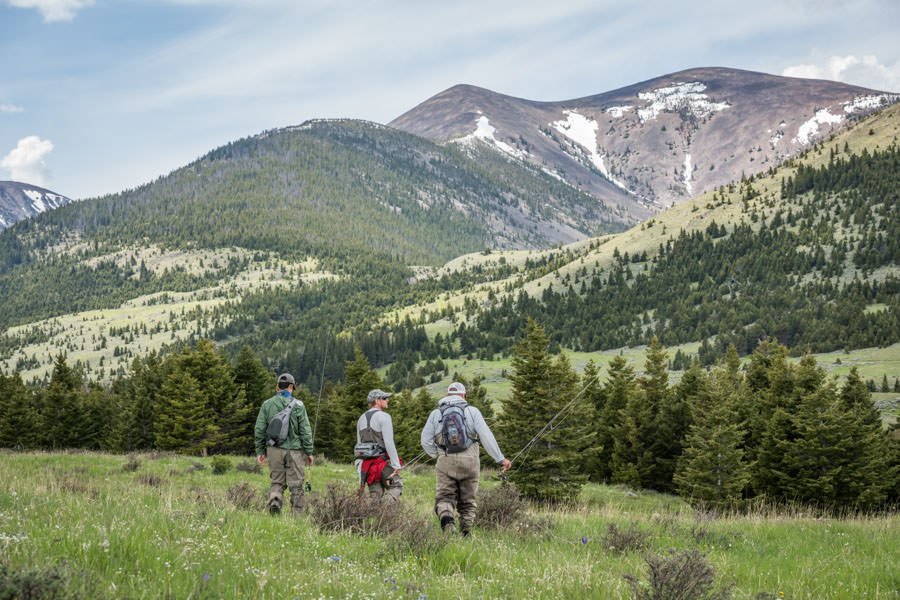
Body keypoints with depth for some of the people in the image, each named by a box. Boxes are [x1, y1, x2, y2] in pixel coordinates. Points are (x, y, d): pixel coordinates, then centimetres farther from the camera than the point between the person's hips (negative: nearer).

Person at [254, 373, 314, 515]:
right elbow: (305, 431, -4)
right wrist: (309, 452, 3)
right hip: (294, 450, -2)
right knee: (296, 485, 6)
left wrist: (260, 451, 10)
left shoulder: (267, 404, 3)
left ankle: (274, 501, -15)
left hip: (274, 450, 2)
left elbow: (259, 430, 3)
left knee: (277, 482, 12)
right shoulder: (298, 405, -3)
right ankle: (297, 514, 7)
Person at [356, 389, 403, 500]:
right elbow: (389, 443, -15)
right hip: (383, 461, -7)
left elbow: (359, 444, 17)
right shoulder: (383, 417, -8)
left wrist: (359, 469, 19)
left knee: (375, 495, 7)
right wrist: (396, 465, -13)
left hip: (367, 463, 7)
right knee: (396, 486, -1)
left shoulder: (361, 419, 16)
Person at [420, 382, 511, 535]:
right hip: (469, 461, 0)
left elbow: (426, 441, 7)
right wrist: (500, 459, 0)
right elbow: (486, 436, -2)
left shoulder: (436, 413, 12)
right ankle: (466, 535, 5)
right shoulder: (472, 411, 7)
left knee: (444, 498, -3)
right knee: (467, 501, 12)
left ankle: (446, 518, -34)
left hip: (446, 462, 0)